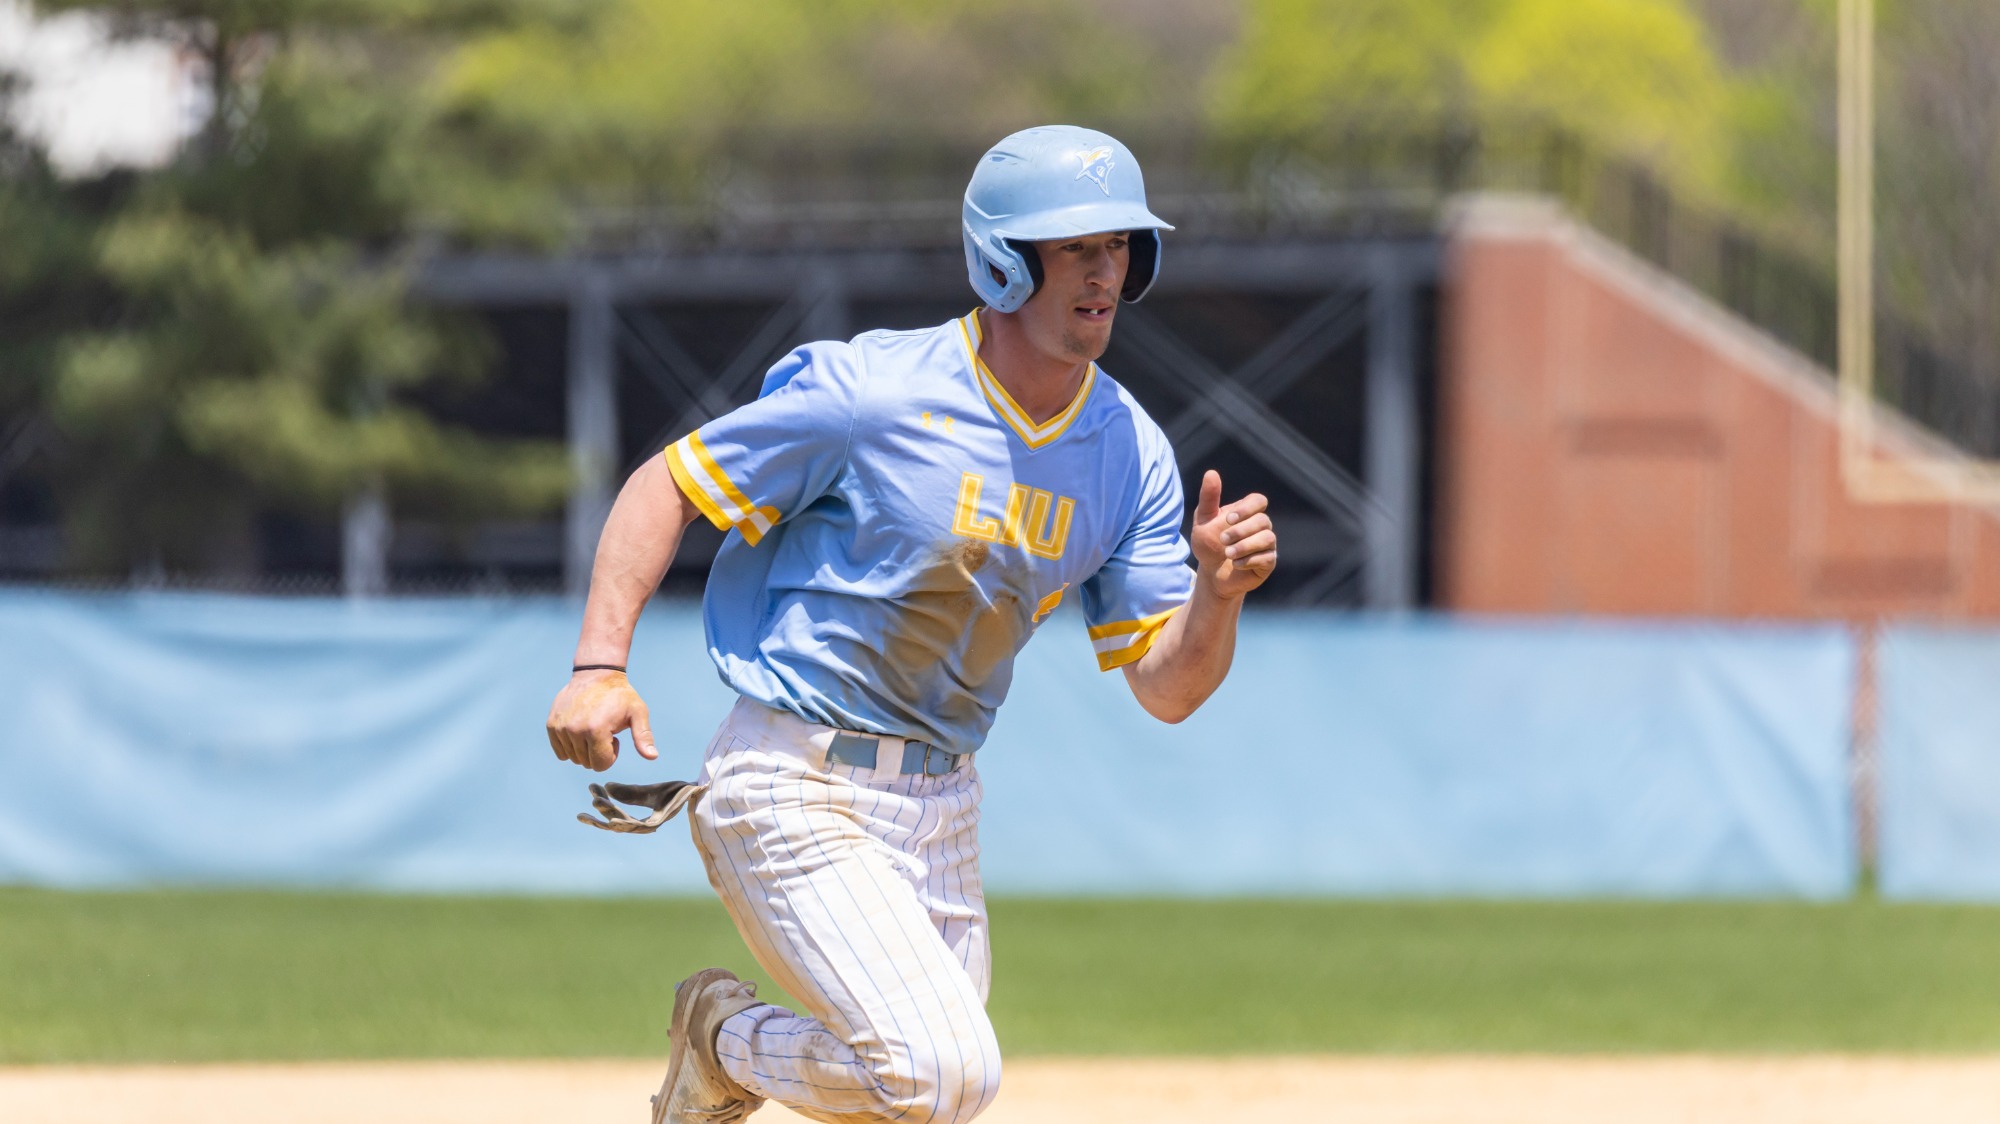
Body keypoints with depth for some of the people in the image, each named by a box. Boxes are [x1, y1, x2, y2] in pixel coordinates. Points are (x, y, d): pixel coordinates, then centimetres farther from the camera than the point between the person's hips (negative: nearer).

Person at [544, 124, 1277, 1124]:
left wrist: (1218, 592, -20)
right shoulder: (871, 393, -15)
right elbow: (667, 485, -7)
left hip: (939, 809, 7)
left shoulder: (1130, 453, 2)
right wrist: (599, 663, -19)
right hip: (795, 790, -7)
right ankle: (725, 1042, 6)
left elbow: (1166, 687, 2)